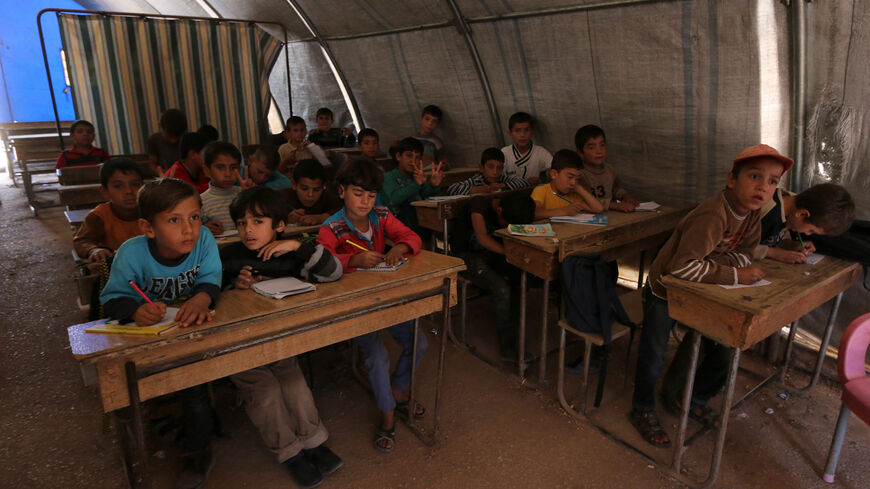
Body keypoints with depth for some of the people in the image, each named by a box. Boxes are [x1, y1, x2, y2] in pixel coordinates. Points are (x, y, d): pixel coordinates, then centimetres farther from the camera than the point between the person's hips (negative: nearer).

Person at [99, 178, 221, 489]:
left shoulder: (204, 241, -22)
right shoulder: (132, 253, -24)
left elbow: (209, 280, -20)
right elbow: (113, 298, -20)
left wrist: (202, 298, -43)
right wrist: (136, 310, -41)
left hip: (189, 324, -1)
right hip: (146, 329, 1)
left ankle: (198, 451, 3)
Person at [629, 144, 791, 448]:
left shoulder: (753, 213, -8)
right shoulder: (714, 216, -34)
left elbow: (743, 255, -4)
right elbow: (681, 266, -41)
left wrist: (708, 260, -24)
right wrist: (734, 275, -33)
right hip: (664, 291, -7)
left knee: (719, 357, 14)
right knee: (653, 358, 2)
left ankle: (689, 400, 39)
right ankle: (643, 410, 27)